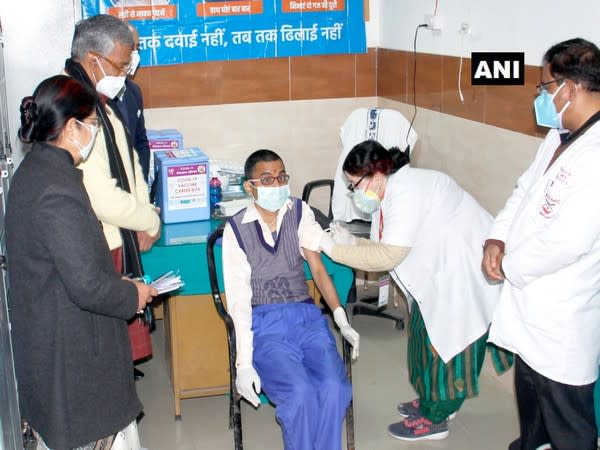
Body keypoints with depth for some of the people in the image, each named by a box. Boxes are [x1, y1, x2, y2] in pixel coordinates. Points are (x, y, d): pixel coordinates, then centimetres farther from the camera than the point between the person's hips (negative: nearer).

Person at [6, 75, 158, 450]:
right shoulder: (58, 191, -26)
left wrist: (118, 284, 11)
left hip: (44, 333, 9)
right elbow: (87, 286, -26)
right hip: (69, 348, -9)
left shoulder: (35, 170, 5)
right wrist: (133, 294, -9)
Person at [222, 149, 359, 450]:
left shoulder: (300, 212, 8)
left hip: (306, 316, 3)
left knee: (334, 388, -24)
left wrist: (342, 320, -11)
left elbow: (318, 268, 3)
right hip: (264, 324, -3)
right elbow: (239, 298, -6)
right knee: (300, 393, -28)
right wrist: (244, 363, -15)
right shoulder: (236, 229, -1)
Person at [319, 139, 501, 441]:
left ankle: (434, 418, 15)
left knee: (446, 341, 1)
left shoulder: (406, 189, -24)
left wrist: (332, 248, -23)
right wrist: (350, 241, -7)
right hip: (440, 272, 10)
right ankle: (433, 400, 34)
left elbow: (388, 256, -28)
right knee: (427, 334, 17)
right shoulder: (389, 194, 7)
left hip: (465, 272, -10)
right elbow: (389, 250, 5)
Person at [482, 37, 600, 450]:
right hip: (531, 303, 9)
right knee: (530, 389, 29)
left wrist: (508, 267, -14)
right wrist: (498, 238, -3)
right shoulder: (561, 137, 6)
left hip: (562, 319, -9)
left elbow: (565, 241, -29)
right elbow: (525, 189, 14)